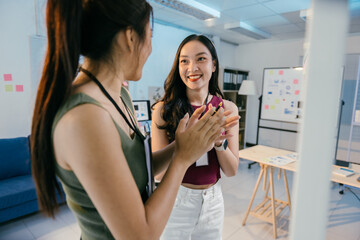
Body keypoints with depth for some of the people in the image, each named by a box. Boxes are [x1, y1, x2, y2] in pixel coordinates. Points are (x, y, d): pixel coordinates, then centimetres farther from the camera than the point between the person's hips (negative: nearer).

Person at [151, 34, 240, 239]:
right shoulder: (164, 109, -14)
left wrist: (219, 140, -24)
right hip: (174, 200, -2)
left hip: (212, 200, 3)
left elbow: (232, 171, -4)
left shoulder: (228, 109, -6)